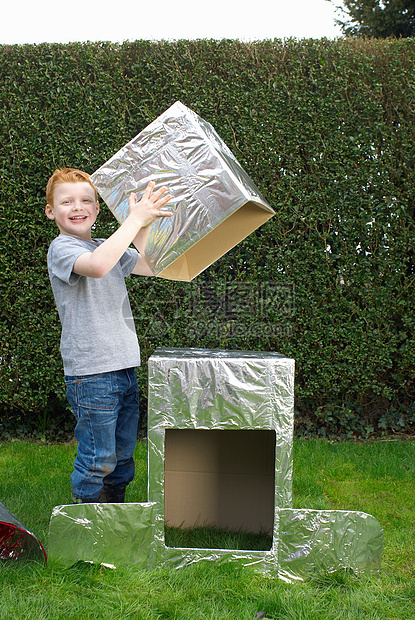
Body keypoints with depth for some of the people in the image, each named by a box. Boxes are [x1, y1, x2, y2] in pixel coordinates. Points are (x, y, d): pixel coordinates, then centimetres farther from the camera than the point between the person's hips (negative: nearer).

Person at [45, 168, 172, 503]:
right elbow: (97, 266, -30)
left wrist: (145, 224, 2)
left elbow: (149, 265, 13)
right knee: (98, 459, -1)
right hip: (91, 372, -8)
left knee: (123, 456, 17)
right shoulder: (61, 248, -9)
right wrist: (135, 219, -26)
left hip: (125, 366, 8)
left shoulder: (107, 246, 15)